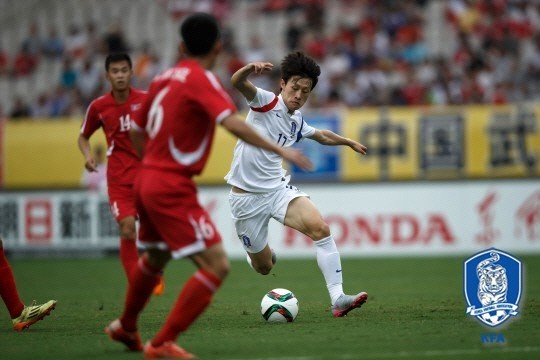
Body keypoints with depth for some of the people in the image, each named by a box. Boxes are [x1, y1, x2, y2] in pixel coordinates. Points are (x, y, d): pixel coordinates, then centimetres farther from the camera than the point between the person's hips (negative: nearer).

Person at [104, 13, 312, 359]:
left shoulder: (164, 78, 11)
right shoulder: (202, 80, -13)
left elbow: (137, 131, 21)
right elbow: (233, 123, -28)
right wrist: (279, 149, -25)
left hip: (148, 179, 9)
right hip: (173, 188, -9)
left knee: (156, 258, 32)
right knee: (216, 266, -11)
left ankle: (126, 327, 51)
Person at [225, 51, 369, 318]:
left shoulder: (297, 122, 8)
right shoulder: (266, 102, -11)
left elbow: (321, 135, 32)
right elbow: (237, 82, -31)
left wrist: (349, 142, 42)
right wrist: (250, 69, -53)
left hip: (278, 189, 5)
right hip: (245, 196, -5)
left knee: (321, 228, -21)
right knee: (264, 267, 6)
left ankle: (338, 299, -25)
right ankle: (256, 252, 46)